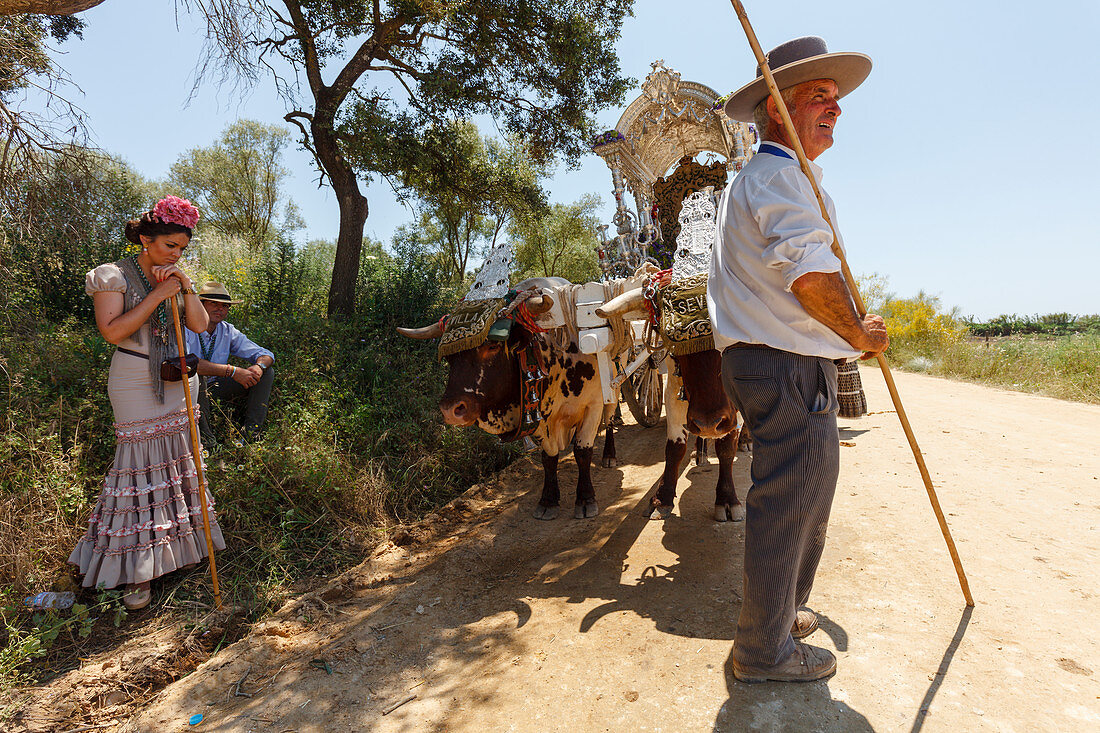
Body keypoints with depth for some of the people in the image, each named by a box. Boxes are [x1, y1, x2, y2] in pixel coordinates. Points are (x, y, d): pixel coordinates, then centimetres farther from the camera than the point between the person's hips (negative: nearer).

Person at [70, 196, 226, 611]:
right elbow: (111, 331, -18)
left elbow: (200, 325, 1)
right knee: (140, 464, -5)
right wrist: (158, 295, -21)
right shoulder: (113, 276, -6)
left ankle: (182, 544, 26)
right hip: (135, 382, -5)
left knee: (179, 459, 11)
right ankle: (138, 570, 4)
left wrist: (185, 287, -12)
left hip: (179, 378, 6)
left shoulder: (175, 278, 9)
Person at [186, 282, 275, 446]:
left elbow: (265, 354, 0)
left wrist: (259, 367, -26)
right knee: (196, 374, -38)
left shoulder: (228, 331, 0)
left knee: (266, 372, -7)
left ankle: (250, 432, -15)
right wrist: (232, 371, -38)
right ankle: (204, 437, -25)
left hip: (216, 388, 6)